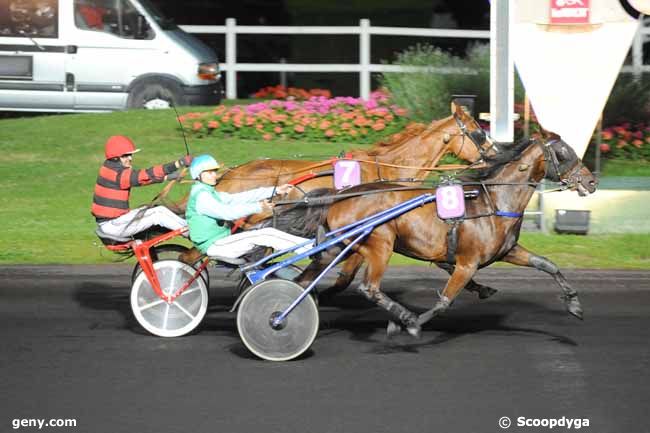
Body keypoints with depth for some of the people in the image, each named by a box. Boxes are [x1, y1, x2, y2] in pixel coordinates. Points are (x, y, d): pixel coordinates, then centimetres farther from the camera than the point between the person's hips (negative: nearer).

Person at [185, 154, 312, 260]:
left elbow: (241, 198, 12)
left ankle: (308, 245, -10)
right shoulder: (201, 196, -13)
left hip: (221, 242, 9)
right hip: (214, 246, -9)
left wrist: (276, 190, 5)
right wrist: (258, 207, -29)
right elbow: (227, 212, -25)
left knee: (268, 233, -5)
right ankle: (309, 248, -19)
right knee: (263, 236, -18)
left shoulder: (212, 194, 18)